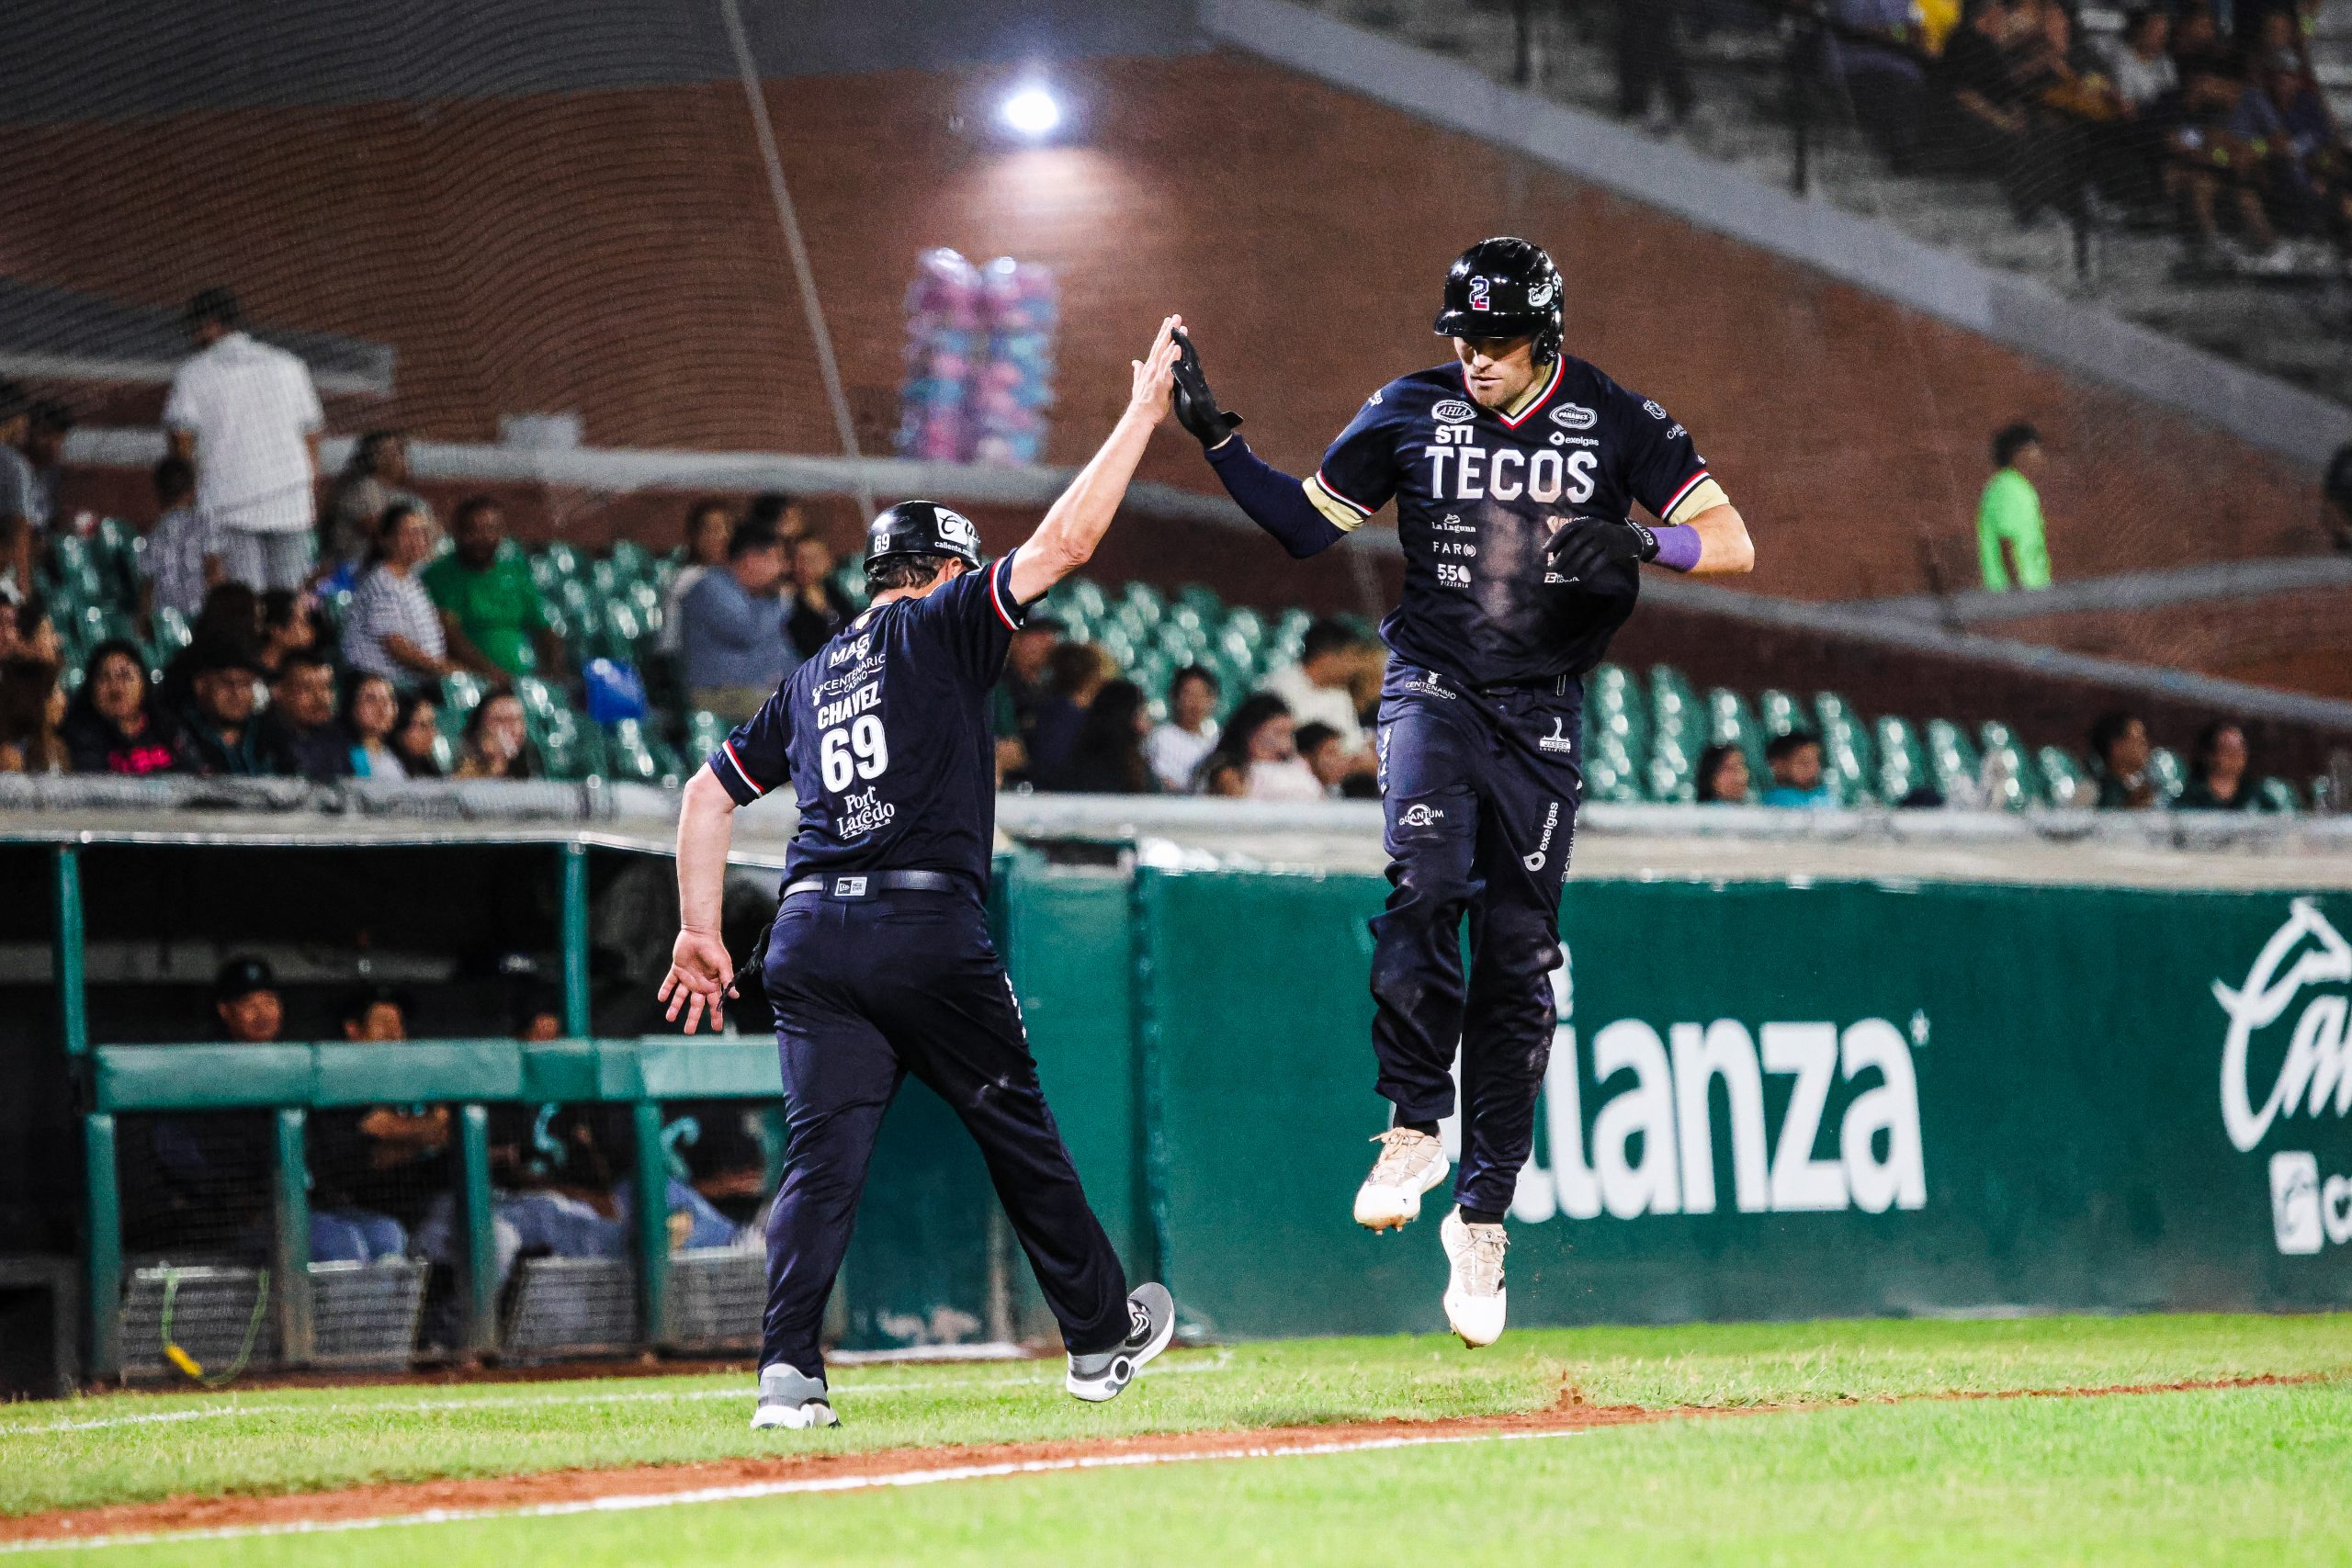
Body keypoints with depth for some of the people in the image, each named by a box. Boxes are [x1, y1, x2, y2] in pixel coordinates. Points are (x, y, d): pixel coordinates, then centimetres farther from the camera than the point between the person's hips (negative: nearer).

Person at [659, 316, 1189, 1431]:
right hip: (929, 933, -4)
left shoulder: (811, 678, 22)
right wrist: (1143, 412, 5)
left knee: (824, 1153, -2)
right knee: (1018, 1134, 11)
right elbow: (1064, 540, -3)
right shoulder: (939, 626, 5)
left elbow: (710, 792, 21)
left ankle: (789, 1370, -18)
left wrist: (699, 930, 20)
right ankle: (1099, 1337, 23)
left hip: (811, 939, 4)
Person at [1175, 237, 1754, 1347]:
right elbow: (1305, 524, 11)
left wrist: (1643, 543, -25)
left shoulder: (1615, 424, 0)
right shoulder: (1410, 414, 3)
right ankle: (1415, 1128, -13)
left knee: (1518, 956, 2)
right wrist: (1214, 436, -1)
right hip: (1434, 690, 0)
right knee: (1425, 882, -27)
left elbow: (1732, 545, -4)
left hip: (1542, 715, 0)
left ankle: (1483, 1215, 10)